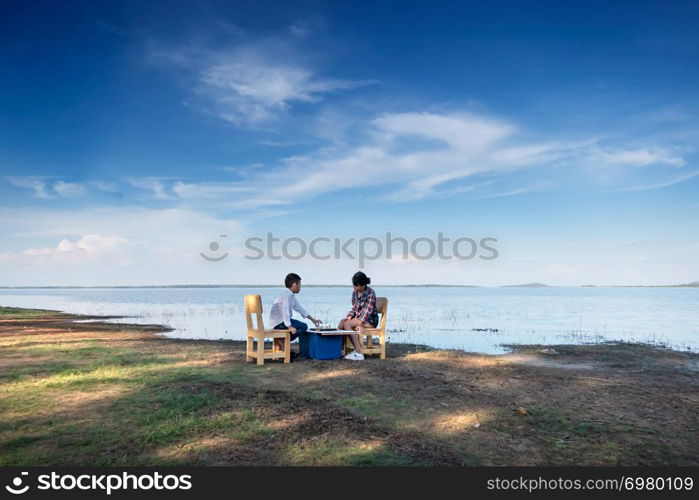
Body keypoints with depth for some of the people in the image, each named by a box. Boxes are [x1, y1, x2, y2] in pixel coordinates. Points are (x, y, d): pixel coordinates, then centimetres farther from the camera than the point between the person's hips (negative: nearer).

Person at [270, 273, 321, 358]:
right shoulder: (286, 295, -19)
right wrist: (289, 326, -31)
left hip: (283, 320, 10)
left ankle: (281, 341, 14)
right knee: (303, 327, -13)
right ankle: (281, 340, -9)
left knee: (302, 325, 23)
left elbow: (299, 308, 18)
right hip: (279, 322, -10)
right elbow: (285, 311, -28)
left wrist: (313, 319, 19)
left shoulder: (291, 296, 13)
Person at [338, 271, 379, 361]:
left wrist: (360, 324, -28)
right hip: (358, 317, 7)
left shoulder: (370, 293, -14)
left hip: (370, 320, -7)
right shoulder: (355, 292, 6)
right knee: (342, 322, -20)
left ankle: (358, 352, -28)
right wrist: (349, 316, -6)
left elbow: (368, 310, -20)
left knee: (346, 324, -27)